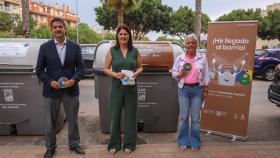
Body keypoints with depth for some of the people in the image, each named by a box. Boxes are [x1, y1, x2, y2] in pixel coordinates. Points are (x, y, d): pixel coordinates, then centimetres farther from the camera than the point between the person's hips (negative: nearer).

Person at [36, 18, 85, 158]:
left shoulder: (75, 46, 3)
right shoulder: (45, 47, 1)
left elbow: (80, 67, 3)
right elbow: (39, 69, 1)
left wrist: (74, 80, -14)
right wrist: (50, 82, -14)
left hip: (71, 89, 1)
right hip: (51, 90, 0)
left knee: (73, 120, 12)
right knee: (50, 121, 12)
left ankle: (74, 144, 32)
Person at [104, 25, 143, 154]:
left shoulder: (135, 51, 5)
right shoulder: (112, 51, 2)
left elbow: (140, 67, 12)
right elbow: (106, 68, 3)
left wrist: (136, 73, -9)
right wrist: (115, 74, -15)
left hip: (131, 87, 1)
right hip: (116, 88, -1)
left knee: (130, 116, 7)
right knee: (115, 116, 5)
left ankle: (129, 144, 24)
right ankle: (114, 144, 22)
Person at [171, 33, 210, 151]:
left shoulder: (202, 57, 2)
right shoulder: (179, 58, 3)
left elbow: (206, 75, 4)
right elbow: (174, 73, 8)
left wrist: (205, 90, 1)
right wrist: (180, 74, -13)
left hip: (197, 89, 0)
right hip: (183, 90, 1)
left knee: (195, 117, 6)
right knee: (184, 117, 7)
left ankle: (195, 142, 21)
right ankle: (183, 141, 21)